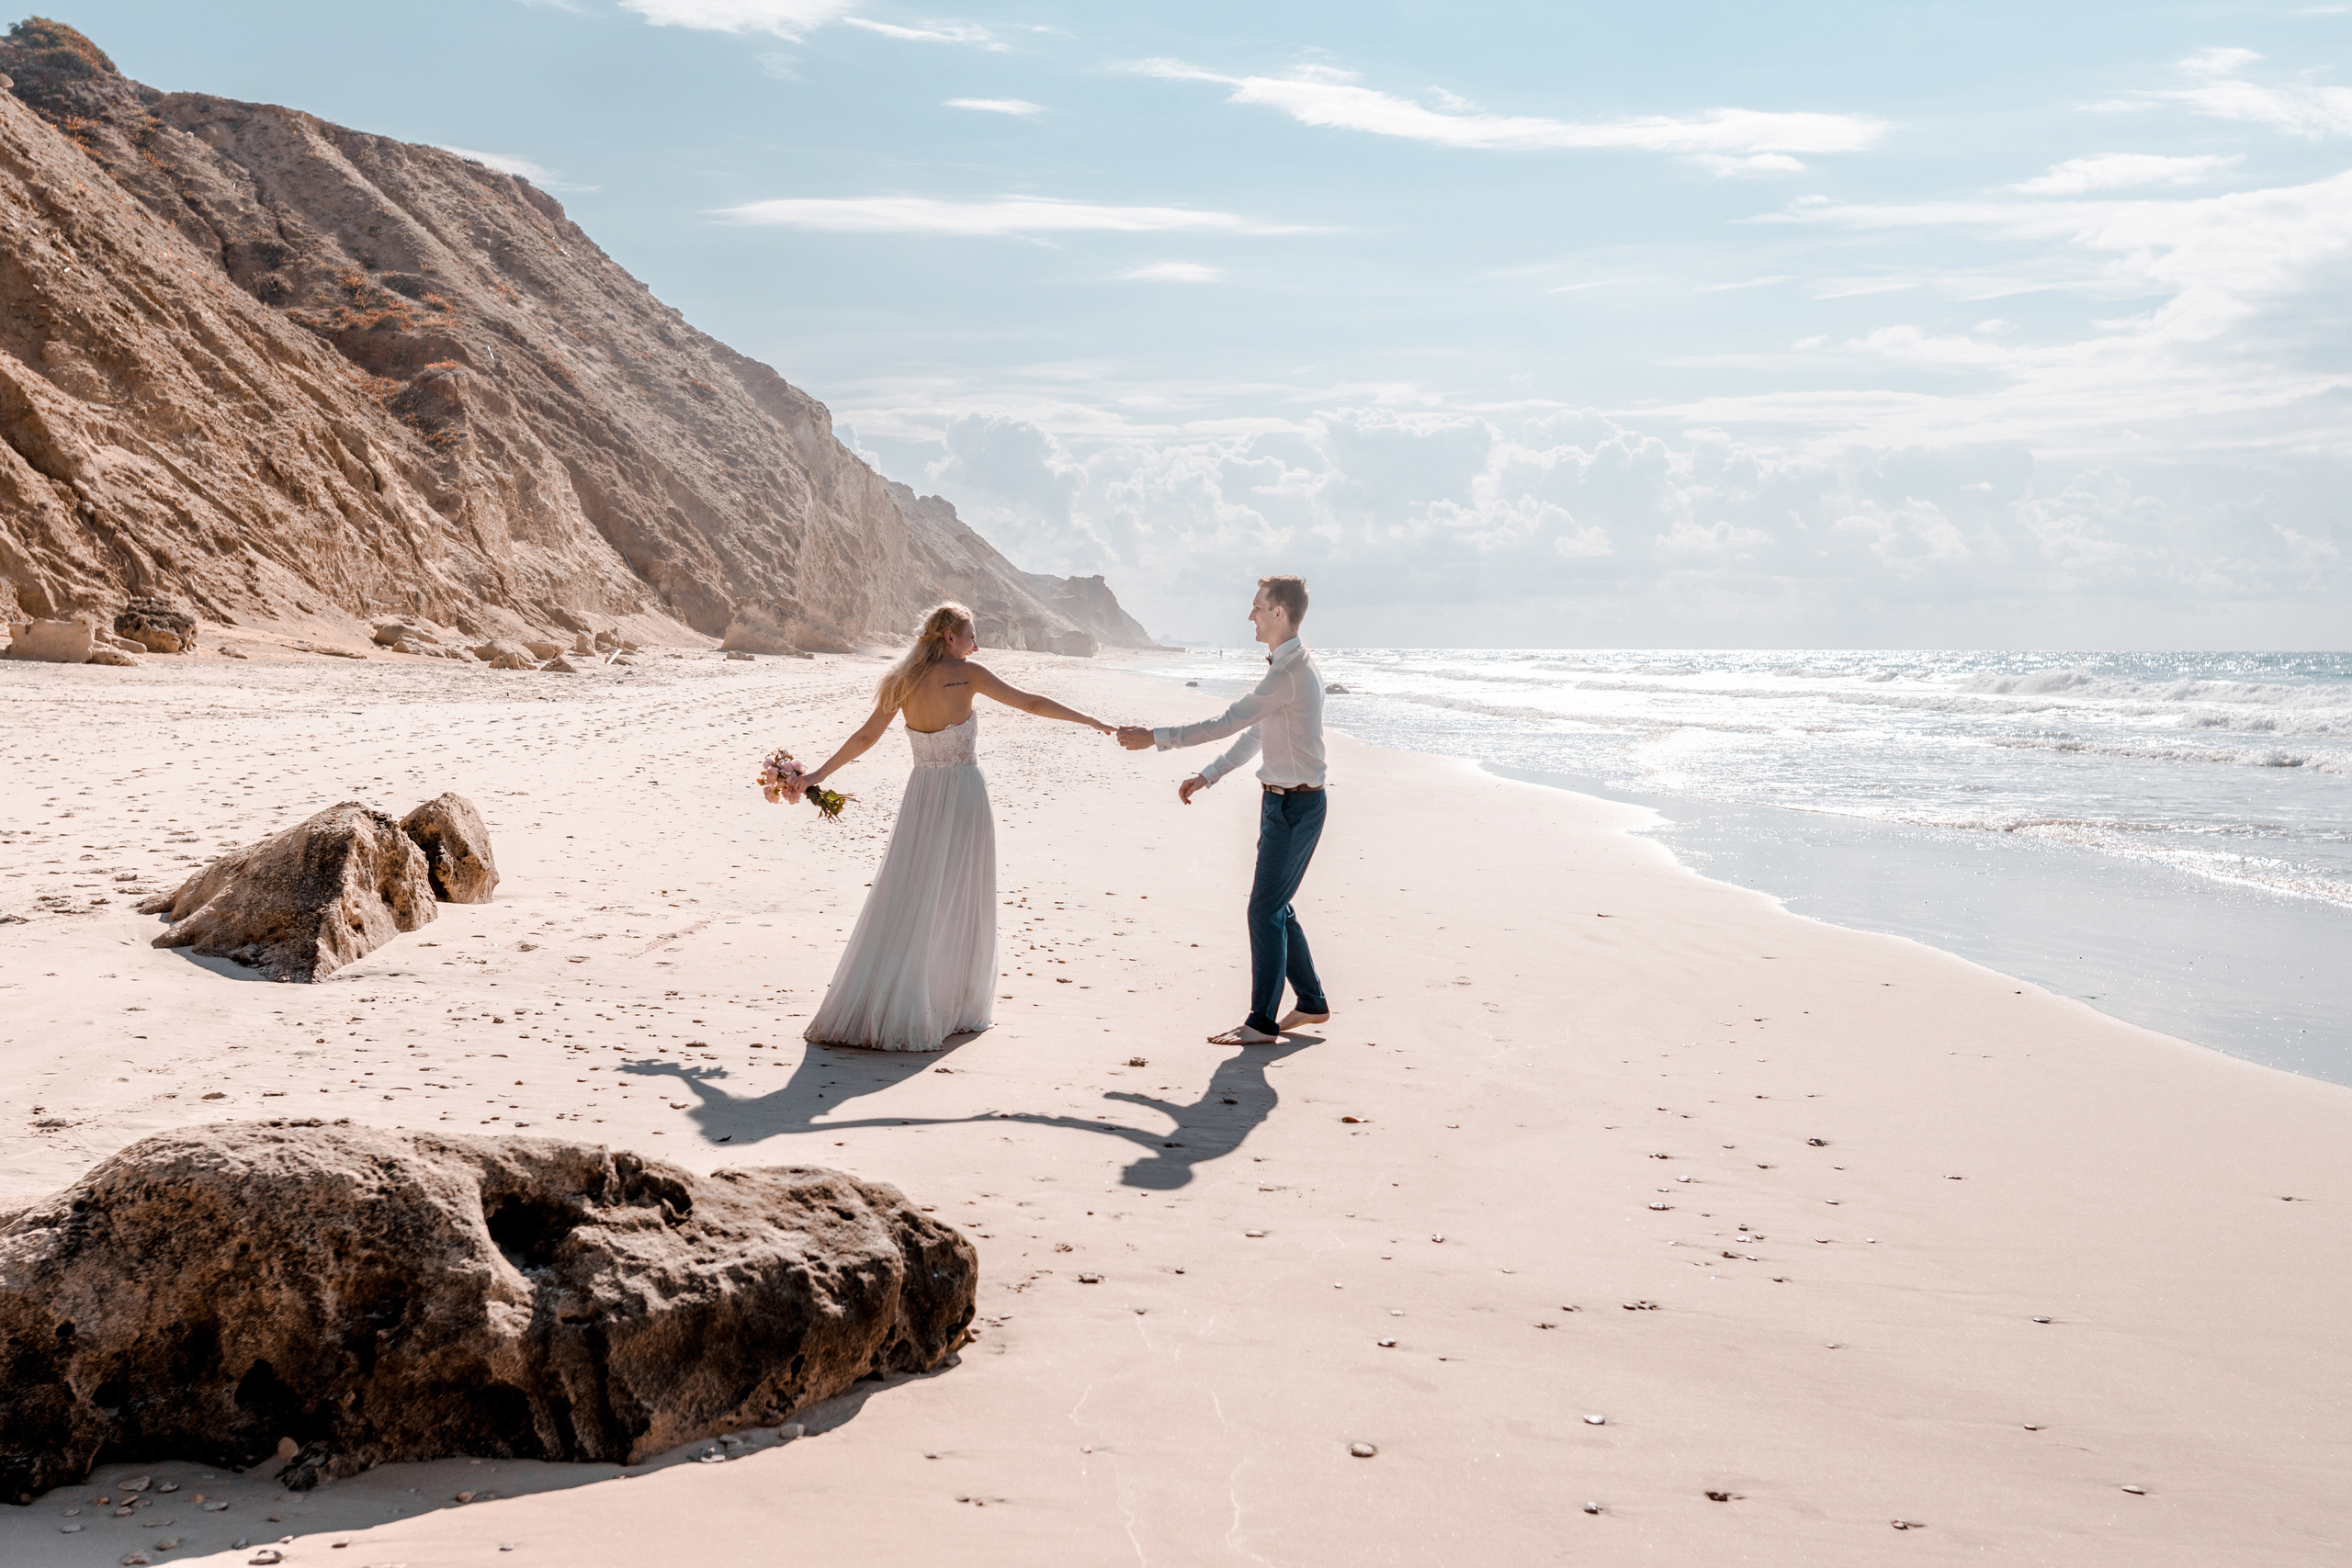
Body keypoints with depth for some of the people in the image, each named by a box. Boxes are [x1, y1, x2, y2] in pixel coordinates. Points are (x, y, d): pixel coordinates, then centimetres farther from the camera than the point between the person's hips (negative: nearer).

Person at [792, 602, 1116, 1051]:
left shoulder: (903, 681, 5)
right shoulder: (966, 673, -8)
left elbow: (866, 736, 6)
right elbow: (1030, 702, -6)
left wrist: (818, 774, 15)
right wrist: (1091, 720, 3)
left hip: (922, 795, 4)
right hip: (964, 795, -4)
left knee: (904, 900, 8)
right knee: (958, 903, 5)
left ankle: (872, 1009, 7)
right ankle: (957, 1007, 11)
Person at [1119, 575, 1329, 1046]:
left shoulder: (1290, 672, -21)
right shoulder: (1289, 666, 14)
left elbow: (1227, 723, -22)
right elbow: (1254, 735, 21)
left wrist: (1155, 738, -18)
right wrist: (1206, 776, 19)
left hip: (1296, 805, -10)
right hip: (1281, 800, 10)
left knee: (1266, 911, -6)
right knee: (1276, 907, 16)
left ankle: (1262, 1022, 2)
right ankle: (1312, 1003, 26)